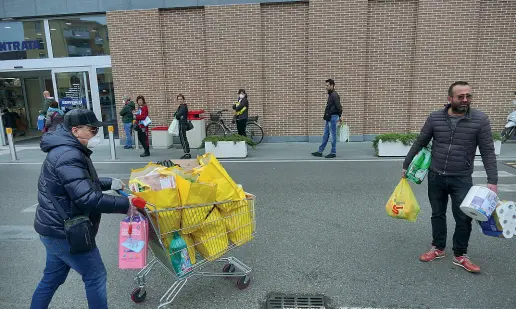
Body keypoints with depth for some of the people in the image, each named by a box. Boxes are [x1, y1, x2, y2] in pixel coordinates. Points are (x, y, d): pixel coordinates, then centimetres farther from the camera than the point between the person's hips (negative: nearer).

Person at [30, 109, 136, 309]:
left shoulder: (68, 150, 10)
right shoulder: (68, 156, -25)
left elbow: (83, 184, 22)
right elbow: (87, 198, -32)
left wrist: (110, 183, 10)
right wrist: (124, 204, -26)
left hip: (57, 228, 10)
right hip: (65, 232, -10)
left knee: (52, 278, 23)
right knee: (95, 276, 5)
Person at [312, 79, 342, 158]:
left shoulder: (334, 95, -17)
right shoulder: (330, 95, 13)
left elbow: (339, 107, -20)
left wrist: (339, 117, -13)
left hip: (333, 117, -10)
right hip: (328, 118, 10)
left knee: (333, 136, 0)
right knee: (325, 135, 12)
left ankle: (333, 153, 9)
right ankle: (320, 151, 17)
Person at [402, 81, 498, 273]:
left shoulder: (480, 120, -7)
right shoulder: (435, 118, -4)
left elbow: (488, 152, -7)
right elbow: (419, 144, 5)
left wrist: (492, 181, -13)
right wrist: (406, 166, 7)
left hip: (462, 179, -1)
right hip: (436, 177, 2)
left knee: (463, 218, 3)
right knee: (438, 214, 14)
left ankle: (460, 256, 22)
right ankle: (438, 249, 31)